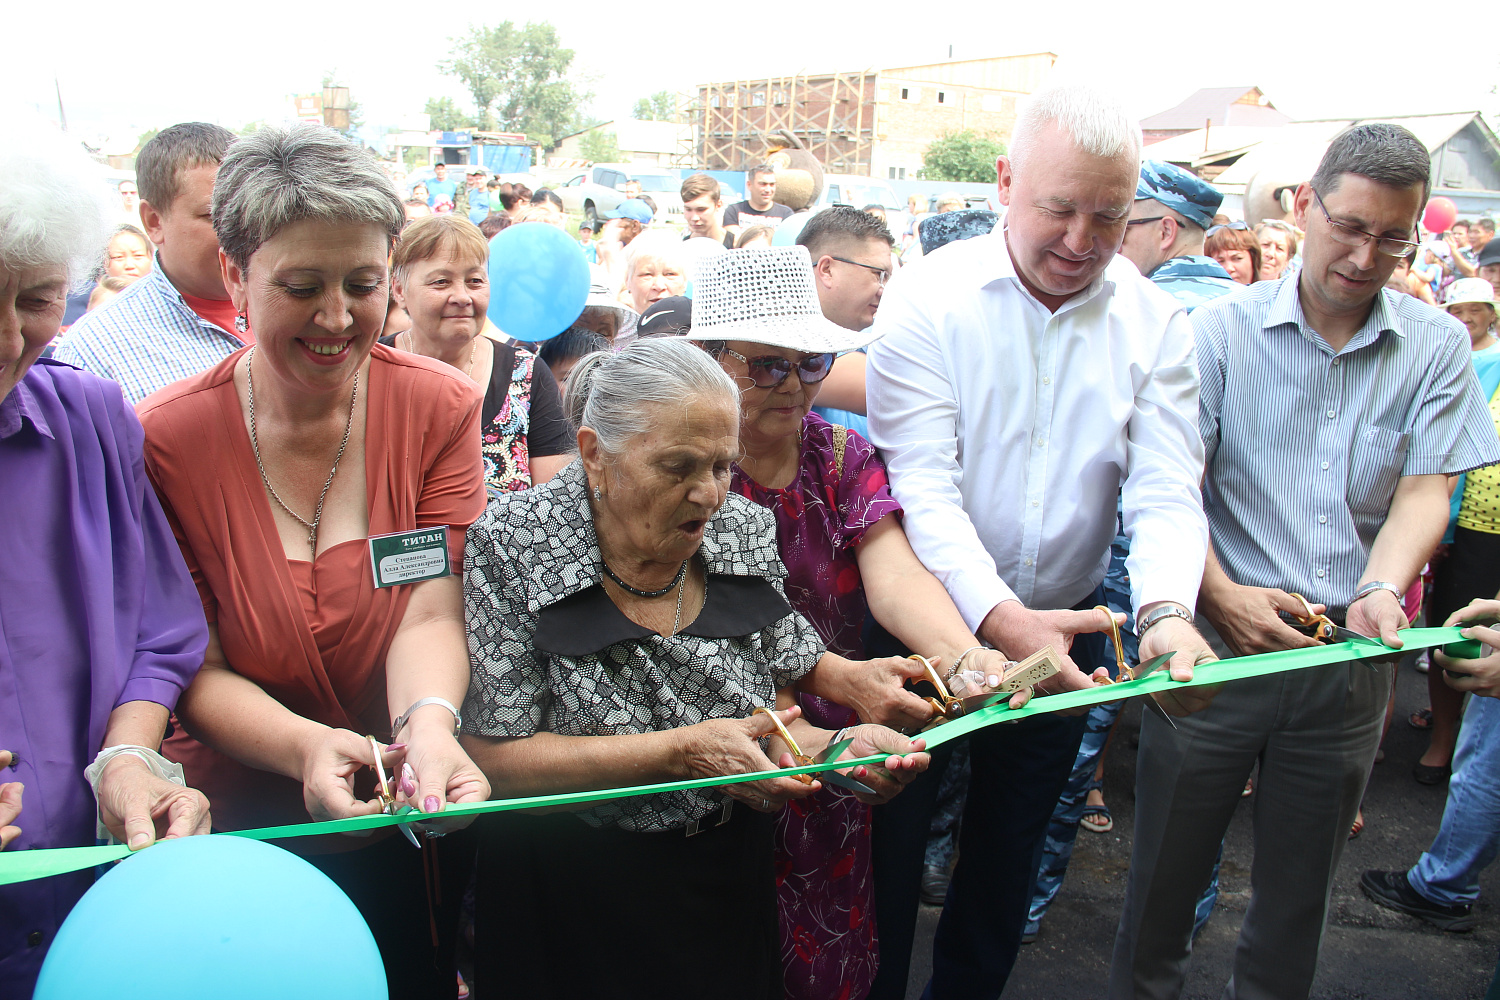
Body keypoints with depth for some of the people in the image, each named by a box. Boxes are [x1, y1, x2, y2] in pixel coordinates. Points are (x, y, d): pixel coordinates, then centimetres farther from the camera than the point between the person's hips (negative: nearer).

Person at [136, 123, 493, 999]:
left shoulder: (442, 408, -11)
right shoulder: (165, 439, -15)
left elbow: (431, 612, -17)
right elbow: (195, 668, -13)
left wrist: (429, 721, -38)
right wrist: (305, 746, -33)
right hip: (244, 836, -1)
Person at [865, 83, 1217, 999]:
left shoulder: (1156, 323, -3)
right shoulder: (928, 298, -12)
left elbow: (1166, 490, -9)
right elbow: (921, 482, -20)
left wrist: (1167, 610, -30)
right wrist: (1000, 617, -32)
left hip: (1068, 628, 3)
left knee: (1009, 852, 20)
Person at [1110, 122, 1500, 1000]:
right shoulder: (1223, 328, -4)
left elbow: (1425, 491, -3)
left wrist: (1380, 589, -21)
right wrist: (1222, 595, -20)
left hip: (1349, 658, 2)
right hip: (1218, 639, -2)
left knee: (1300, 889, 18)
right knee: (1167, 870, 11)